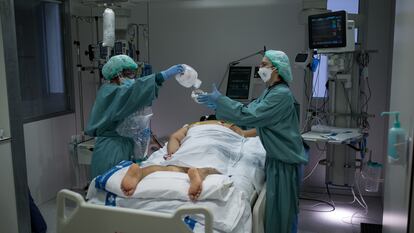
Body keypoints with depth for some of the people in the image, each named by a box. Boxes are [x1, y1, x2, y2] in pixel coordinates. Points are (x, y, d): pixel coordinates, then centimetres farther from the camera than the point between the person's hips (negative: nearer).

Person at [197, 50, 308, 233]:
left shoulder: (282, 94, -22)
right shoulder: (270, 91, 10)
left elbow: (249, 116, -26)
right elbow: (248, 109, 10)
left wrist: (219, 100, -20)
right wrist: (217, 105, 4)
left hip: (284, 160, -9)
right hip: (275, 156, 9)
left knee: (281, 211, 3)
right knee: (274, 208, 19)